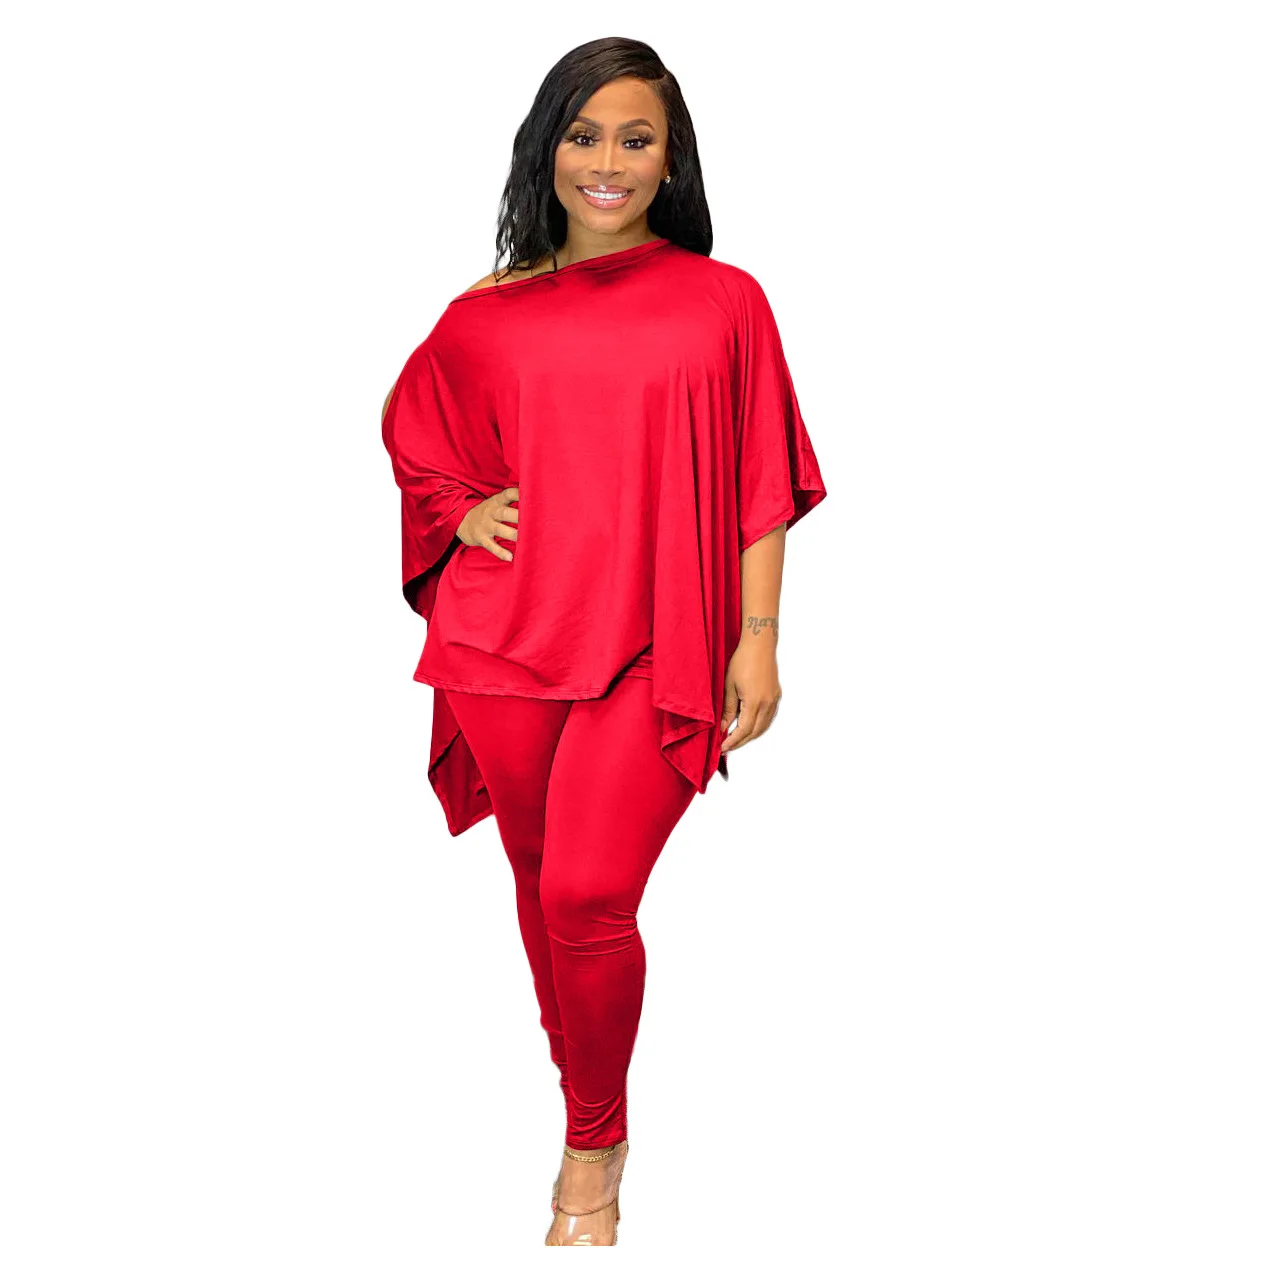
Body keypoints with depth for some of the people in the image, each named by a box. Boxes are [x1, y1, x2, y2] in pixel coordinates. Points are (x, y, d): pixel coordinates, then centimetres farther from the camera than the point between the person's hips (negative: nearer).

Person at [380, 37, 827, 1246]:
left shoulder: (723, 300, 4)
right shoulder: (485, 315, 9)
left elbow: (760, 488, 4)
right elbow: (413, 439, 24)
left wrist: (757, 637, -3)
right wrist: (461, 512, 5)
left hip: (653, 644, -3)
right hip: (506, 631, 3)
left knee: (589, 894, -13)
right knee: (539, 879, 13)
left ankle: (595, 1148, 9)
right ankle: (582, 1089, 37)